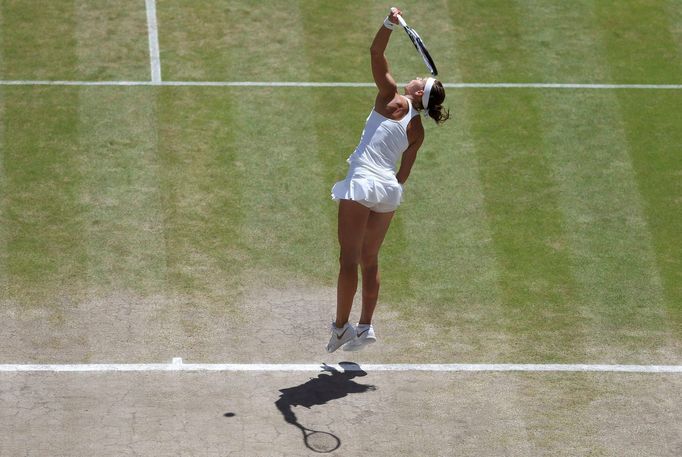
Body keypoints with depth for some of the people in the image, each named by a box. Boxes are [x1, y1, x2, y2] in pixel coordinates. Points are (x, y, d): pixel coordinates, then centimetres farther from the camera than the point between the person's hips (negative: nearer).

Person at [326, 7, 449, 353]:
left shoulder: (394, 99, -2)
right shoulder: (417, 131, 11)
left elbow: (376, 54, -6)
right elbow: (404, 174, 16)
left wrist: (390, 23, -12)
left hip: (363, 182, -6)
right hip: (389, 190, 6)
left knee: (349, 259, -2)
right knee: (369, 260, 15)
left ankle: (341, 327, -1)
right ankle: (365, 327, 14)